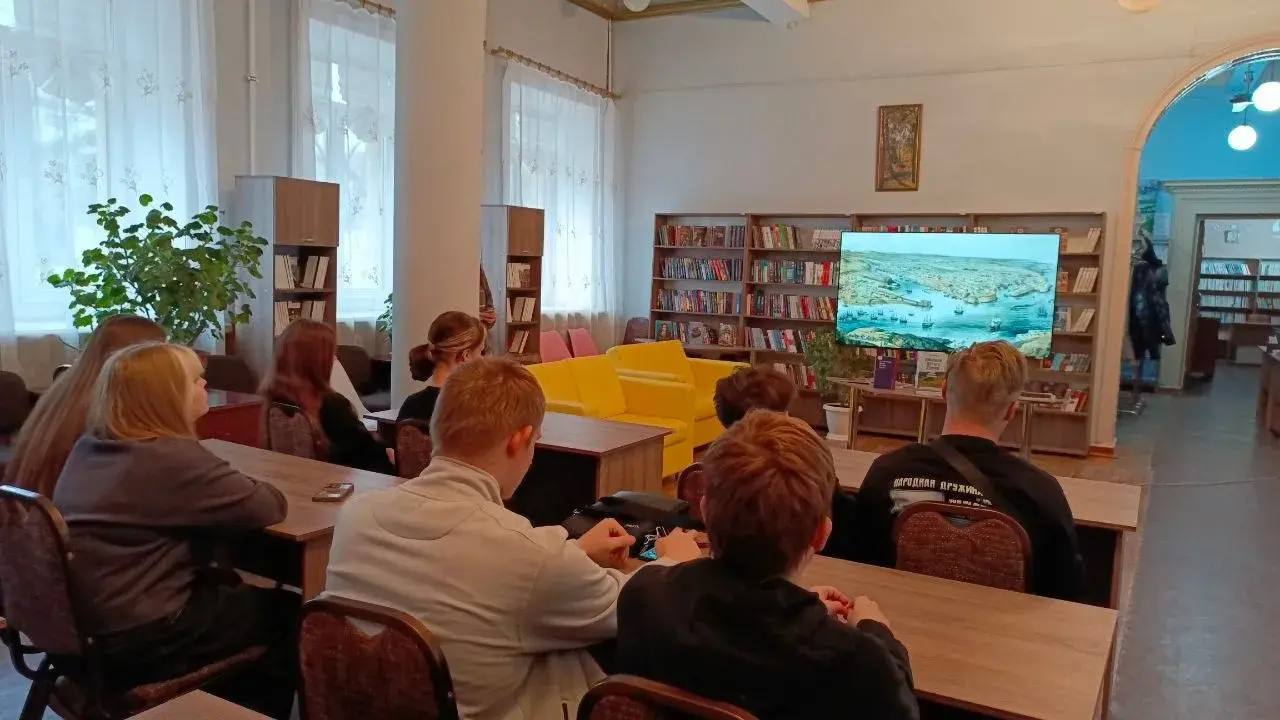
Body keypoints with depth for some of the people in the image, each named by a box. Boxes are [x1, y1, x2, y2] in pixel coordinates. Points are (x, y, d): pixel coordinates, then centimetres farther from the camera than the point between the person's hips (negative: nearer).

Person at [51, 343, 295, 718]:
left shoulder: (90, 445, 4)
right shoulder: (171, 458, -24)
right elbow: (268, 507, -20)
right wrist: (250, 488, 2)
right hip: (140, 638, -9)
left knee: (228, 585, 26)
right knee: (286, 611, 6)